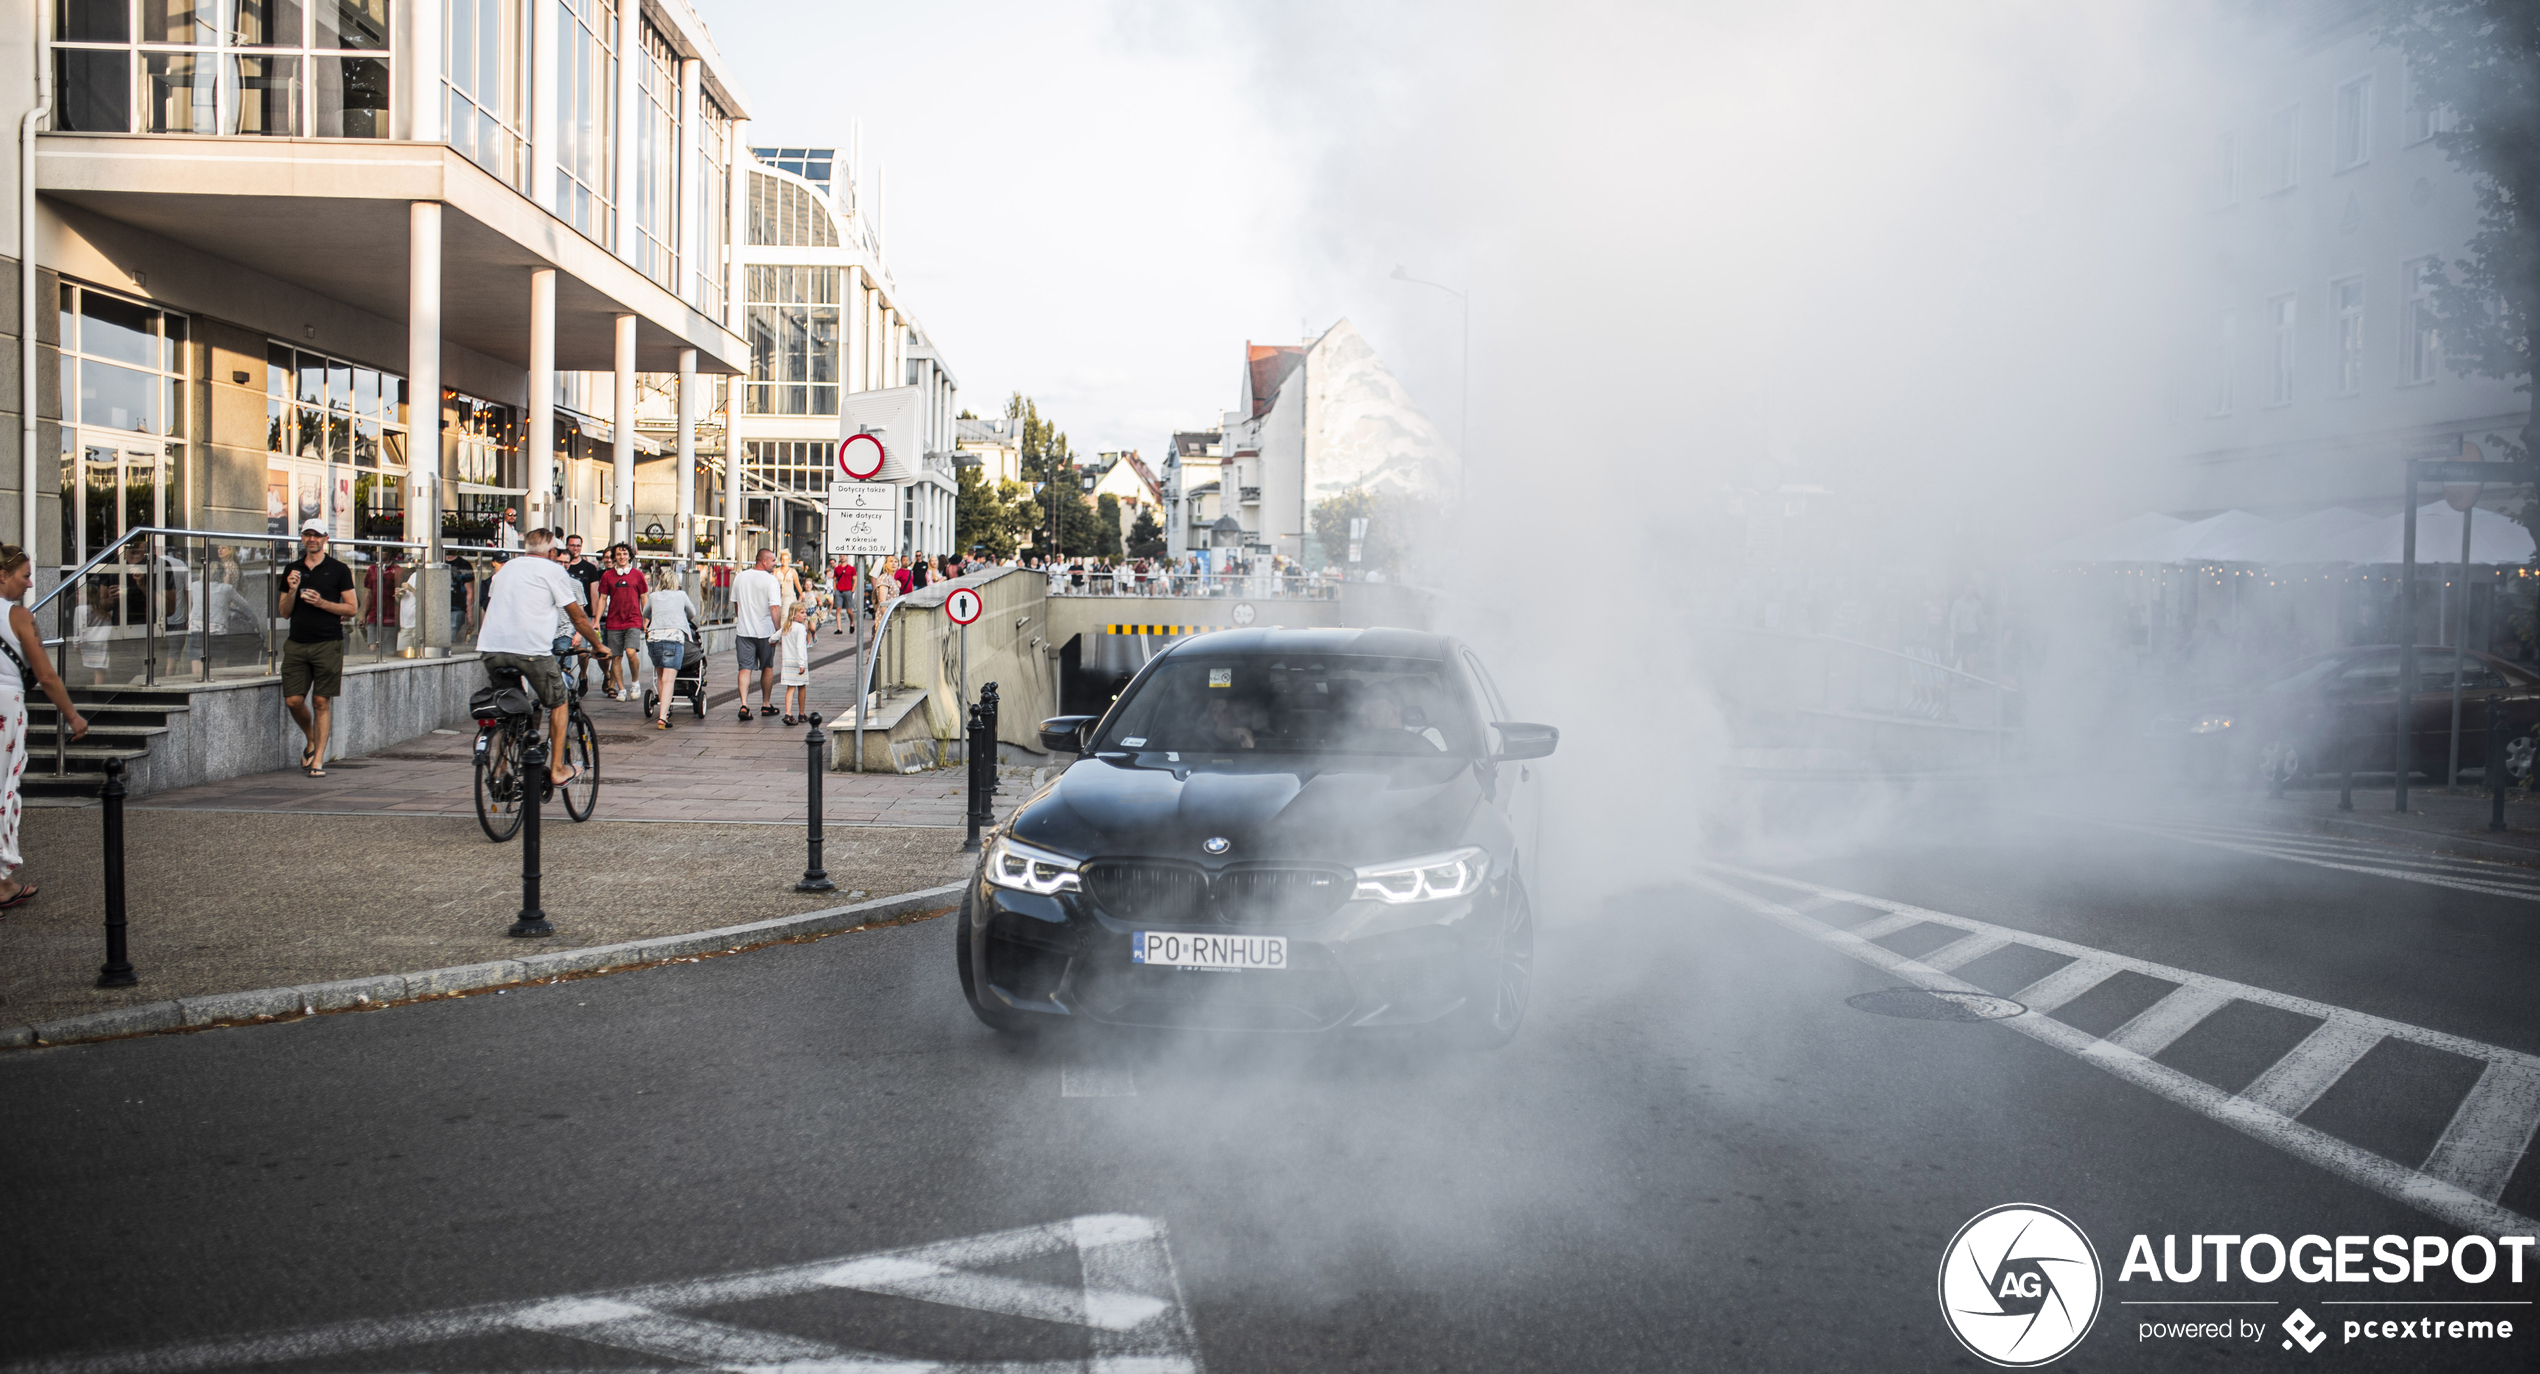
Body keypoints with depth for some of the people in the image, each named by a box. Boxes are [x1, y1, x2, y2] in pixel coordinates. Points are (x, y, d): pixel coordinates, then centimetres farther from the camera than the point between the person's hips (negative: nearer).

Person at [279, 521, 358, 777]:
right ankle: (311, 741, 25)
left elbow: (352, 609, 1)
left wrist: (322, 603, -12)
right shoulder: (292, 569, 13)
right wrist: (292, 591, -5)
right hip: (297, 643, 3)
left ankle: (318, 760, 1)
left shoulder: (338, 570, 3)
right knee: (293, 700, -2)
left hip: (327, 644, -3)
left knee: (321, 702, -3)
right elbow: (284, 612, 13)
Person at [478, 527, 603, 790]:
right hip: (532, 649, -5)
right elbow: (577, 616, 7)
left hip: (492, 648, 5)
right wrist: (598, 645, 21)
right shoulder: (553, 571, 5)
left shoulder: (506, 568, 22)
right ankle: (558, 770, 14)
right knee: (558, 703, 15)